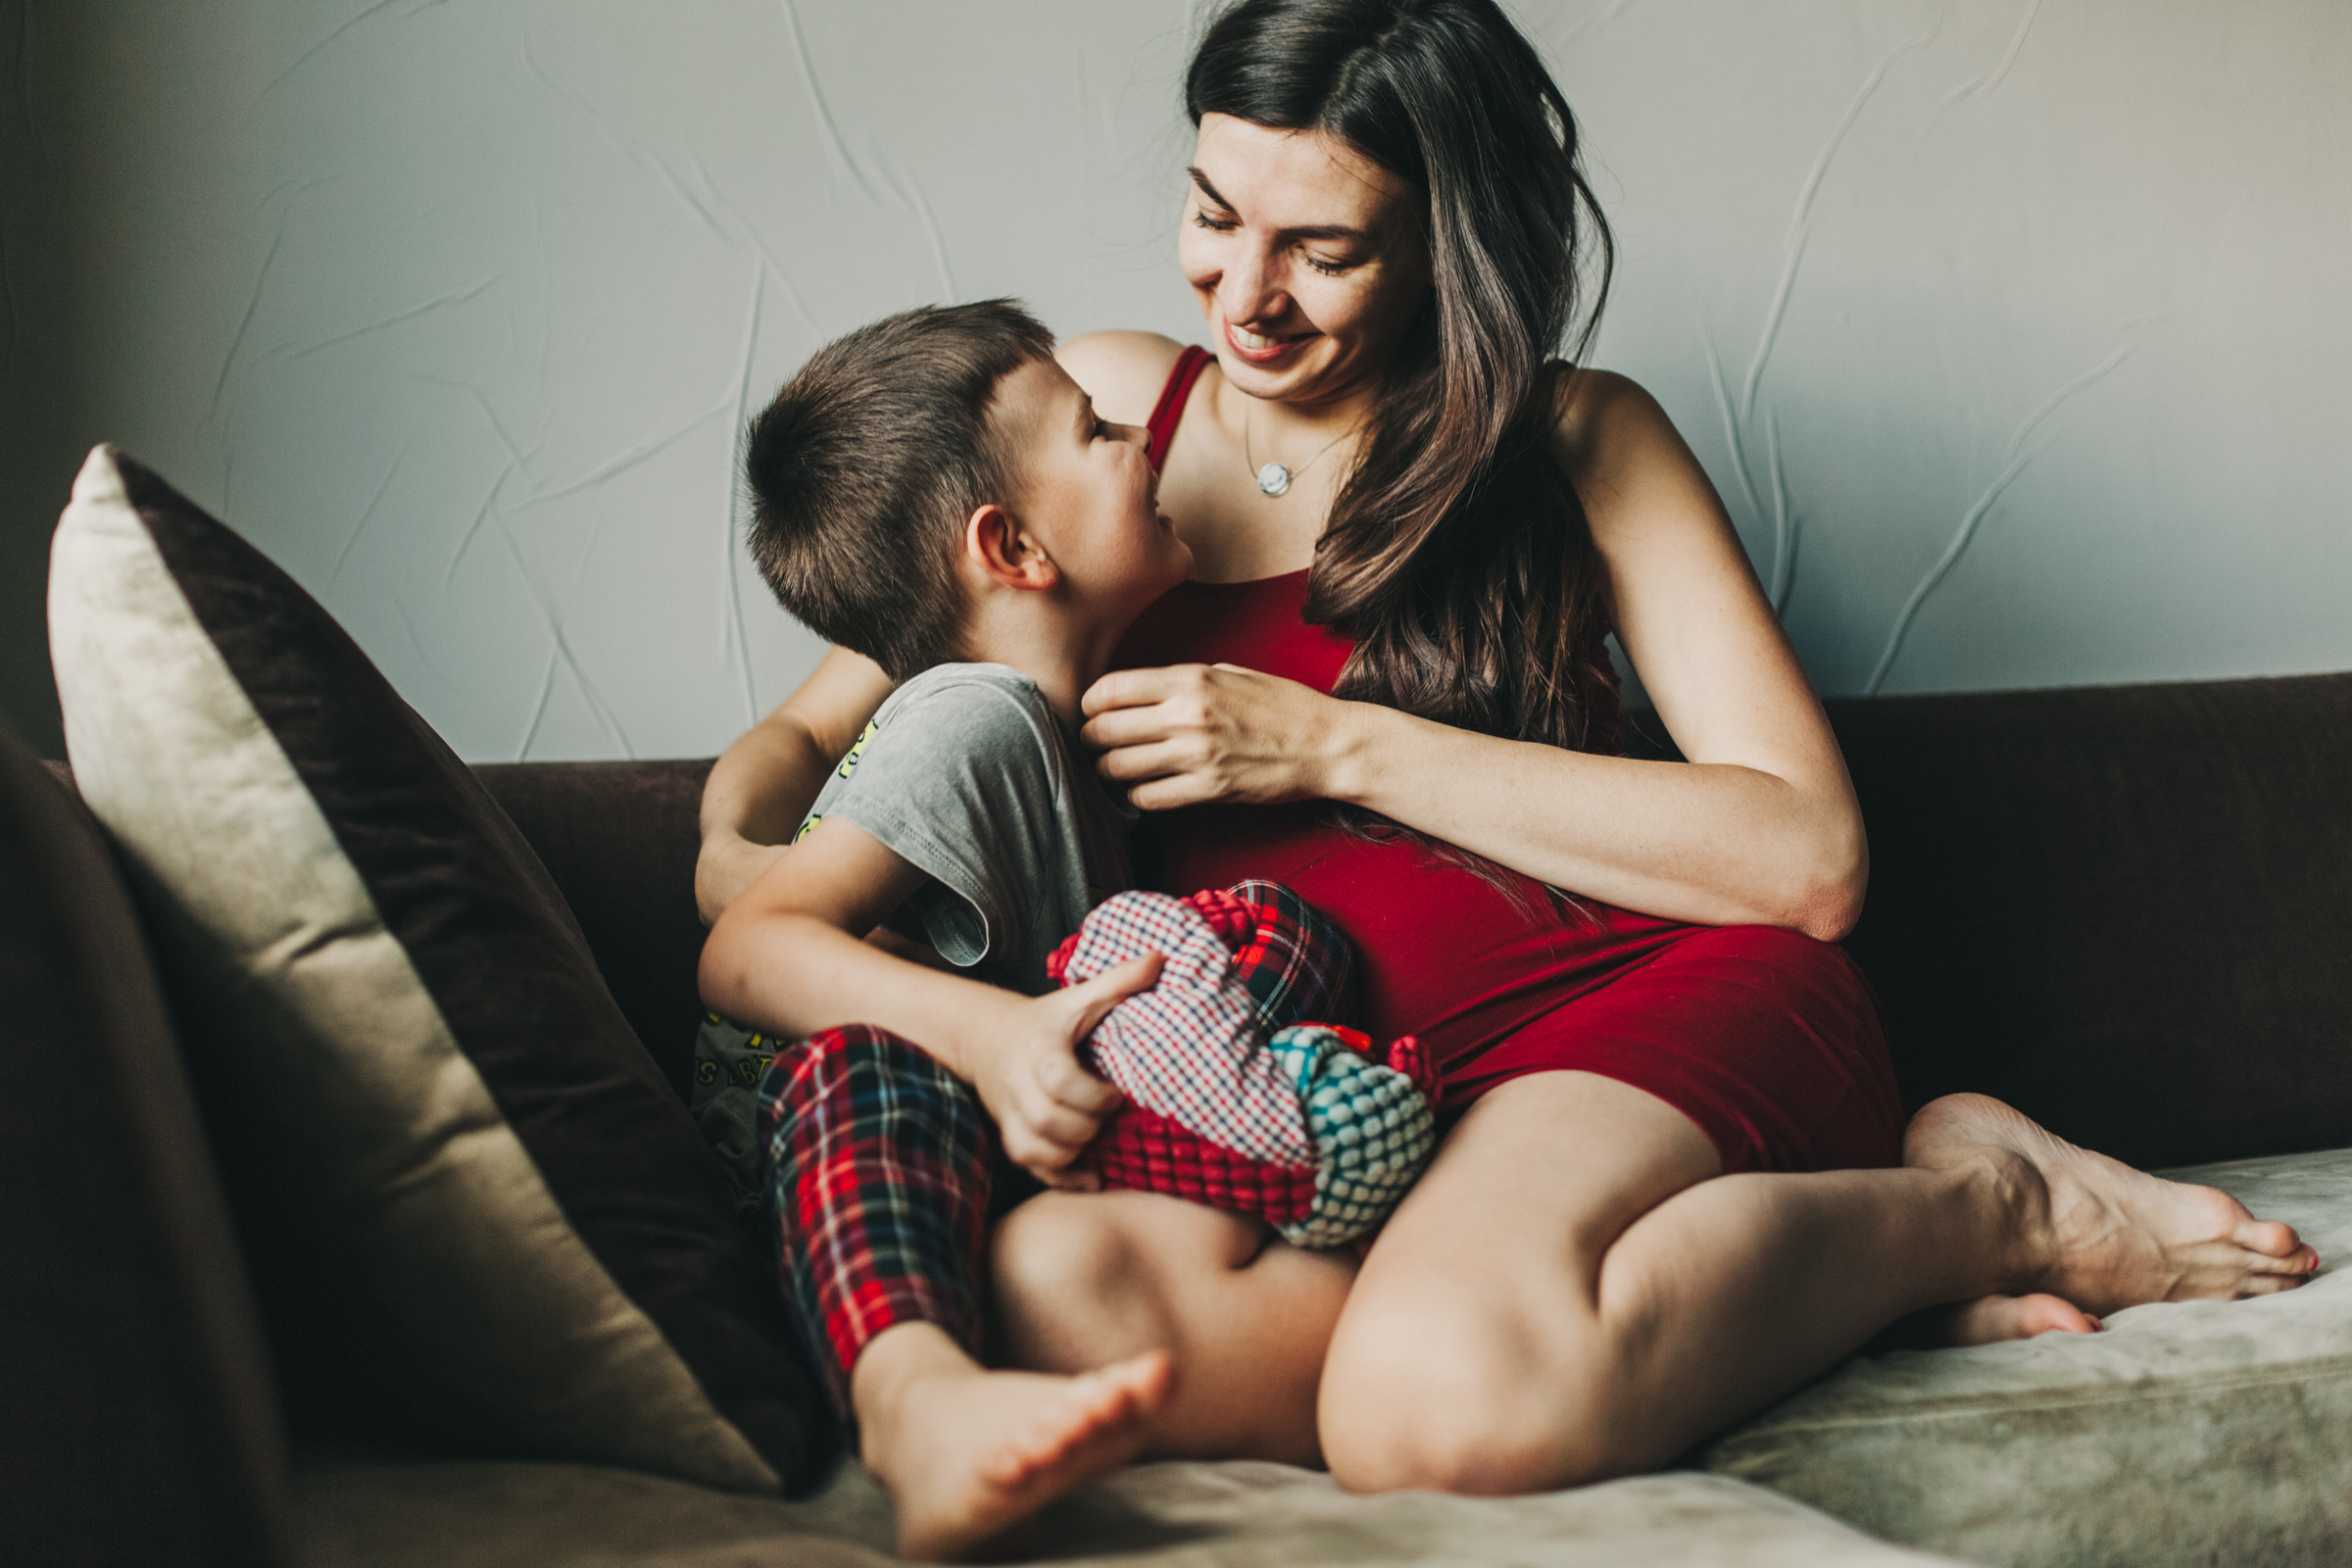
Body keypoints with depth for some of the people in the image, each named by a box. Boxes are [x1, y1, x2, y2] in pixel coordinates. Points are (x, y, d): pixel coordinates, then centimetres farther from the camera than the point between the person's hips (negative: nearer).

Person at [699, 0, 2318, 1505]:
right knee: (1054, 1283, -32)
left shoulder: (1579, 442, 6)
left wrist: (1333, 745, -11)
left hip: (1656, 995, -4)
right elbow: (816, 726, 18)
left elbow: (1809, 856, -5)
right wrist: (733, 850, -8)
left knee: (1441, 1399, -37)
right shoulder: (1106, 406, 13)